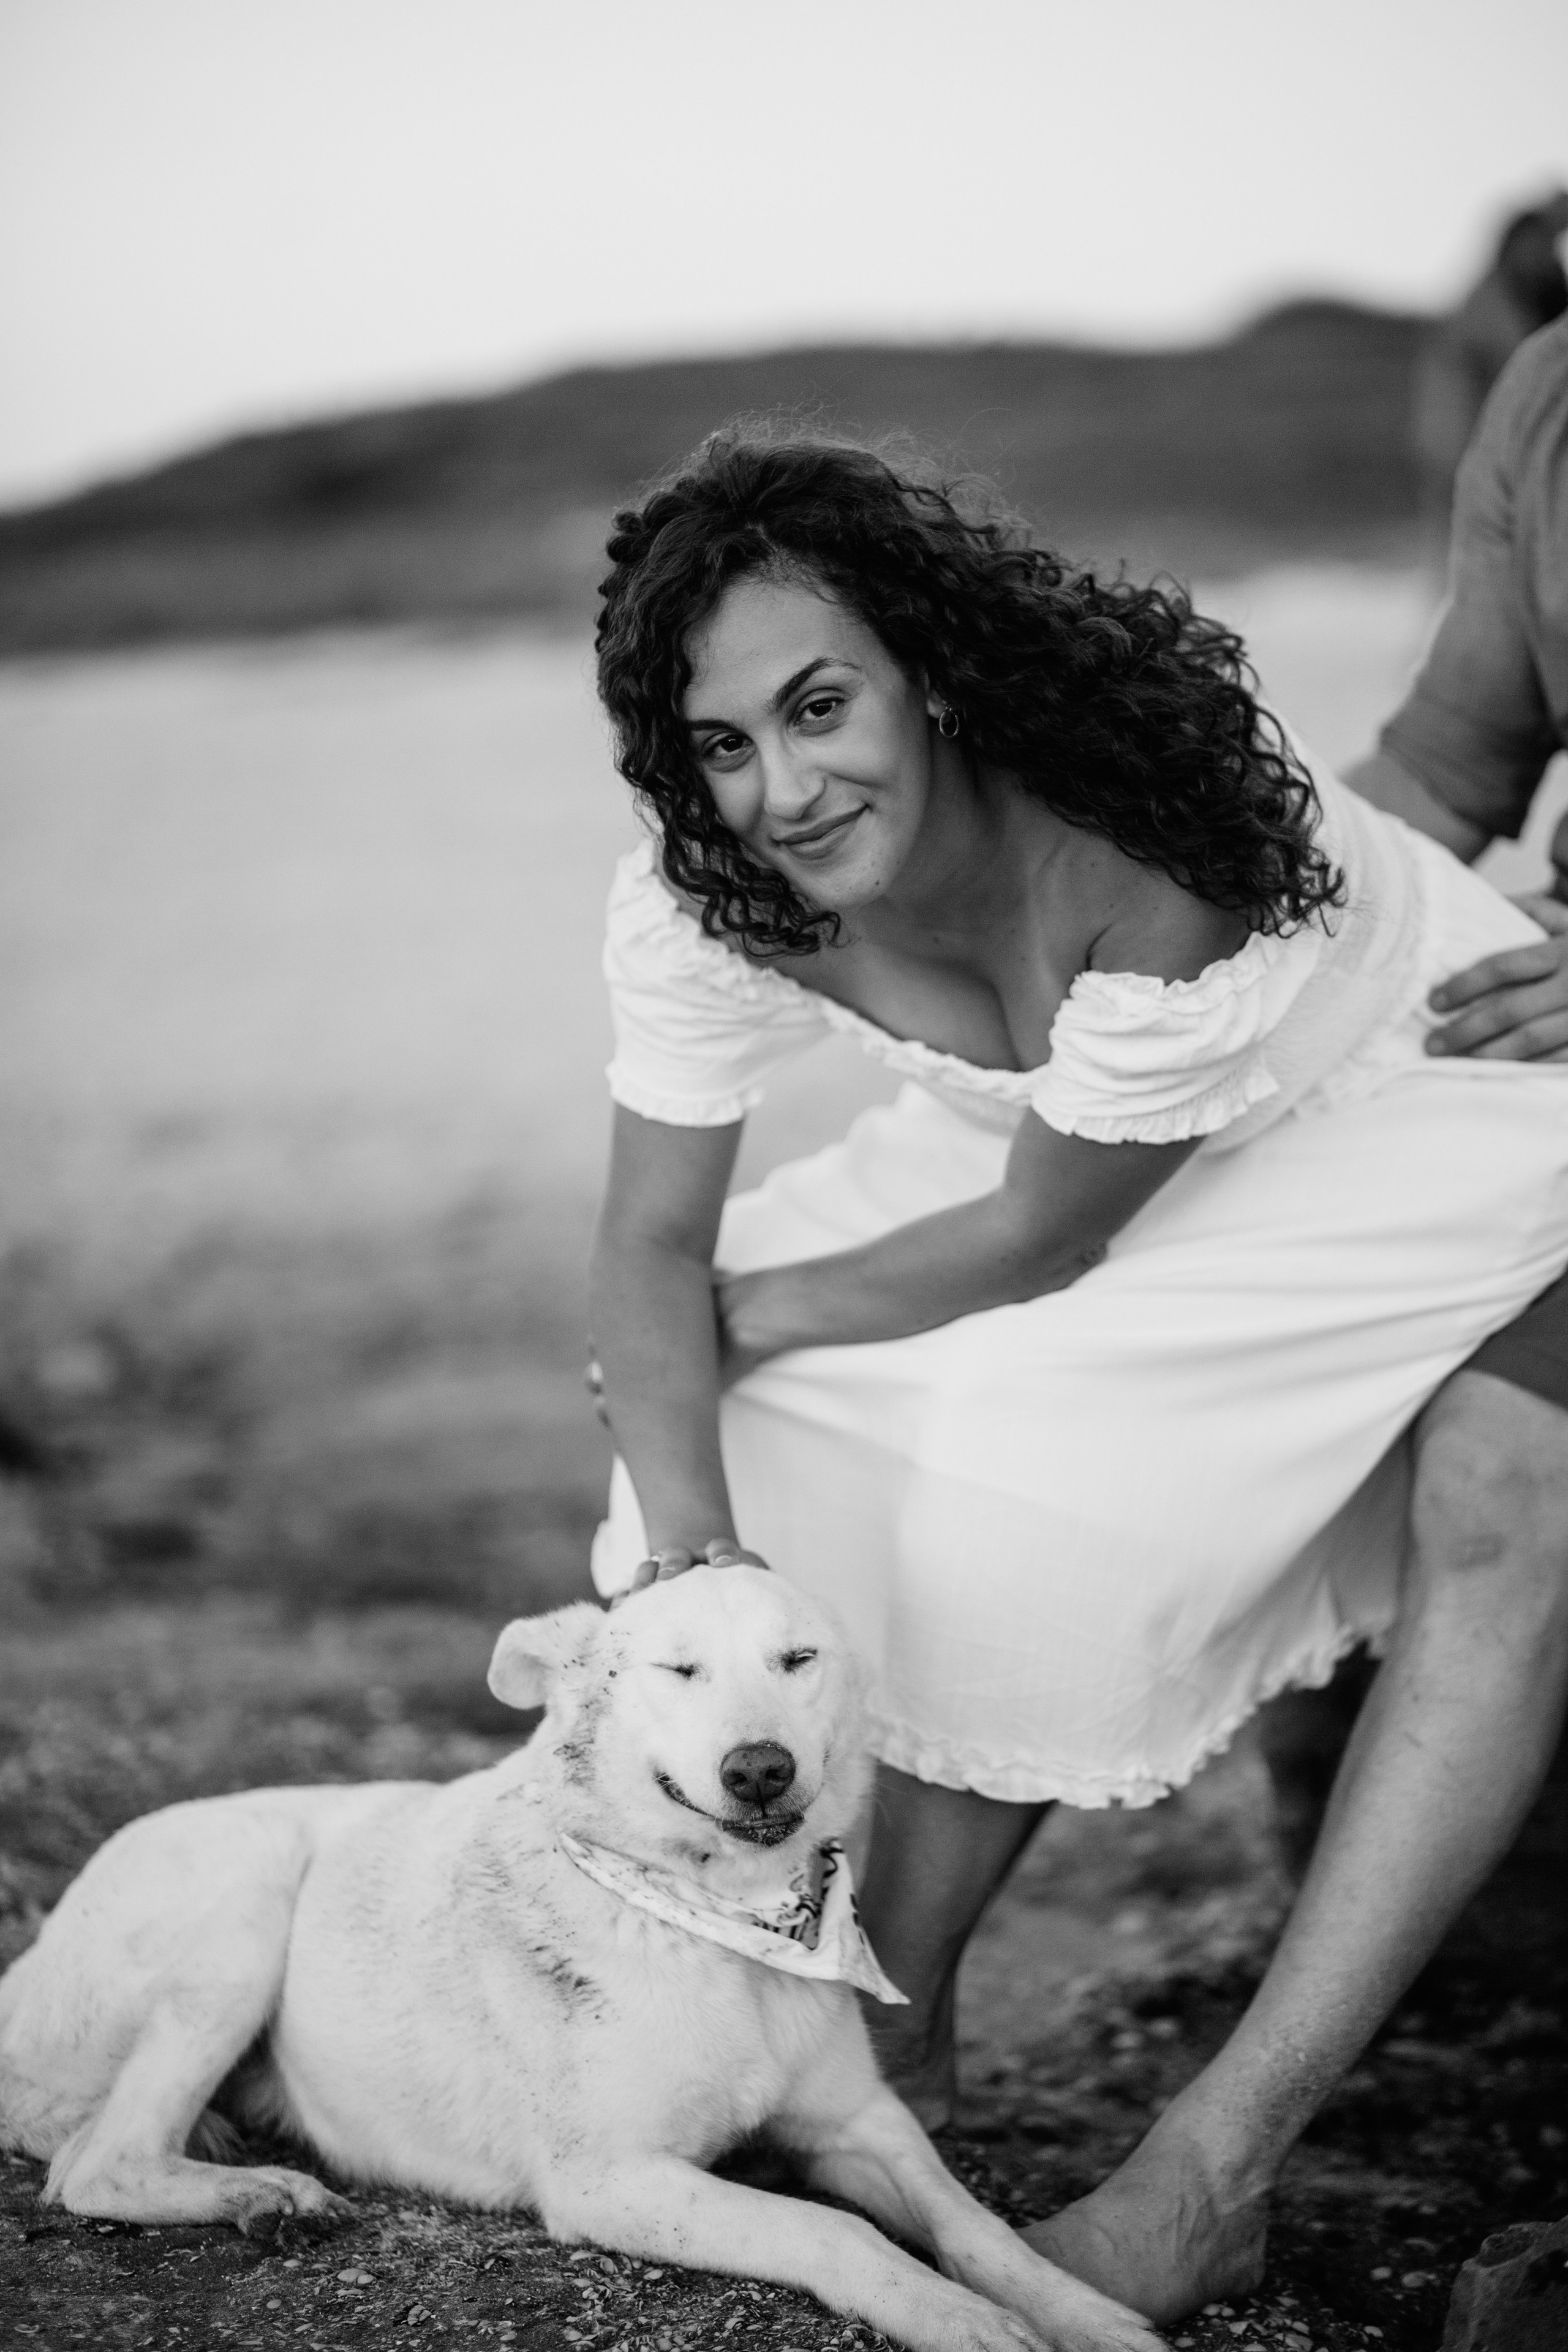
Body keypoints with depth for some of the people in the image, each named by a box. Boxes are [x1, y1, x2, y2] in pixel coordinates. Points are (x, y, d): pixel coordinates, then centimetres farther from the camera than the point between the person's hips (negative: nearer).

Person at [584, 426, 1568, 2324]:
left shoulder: (1163, 871, -39)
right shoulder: (700, 897, -21)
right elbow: (654, 1243, -16)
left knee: (1017, 1436, -25)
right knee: (750, 1406, -9)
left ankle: (895, 2026, -7)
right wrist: (690, 1556, -29)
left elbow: (1036, 1248, -27)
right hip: (1080, 1130, 7)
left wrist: (755, 1314, -15)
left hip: (1410, 1098, -6)